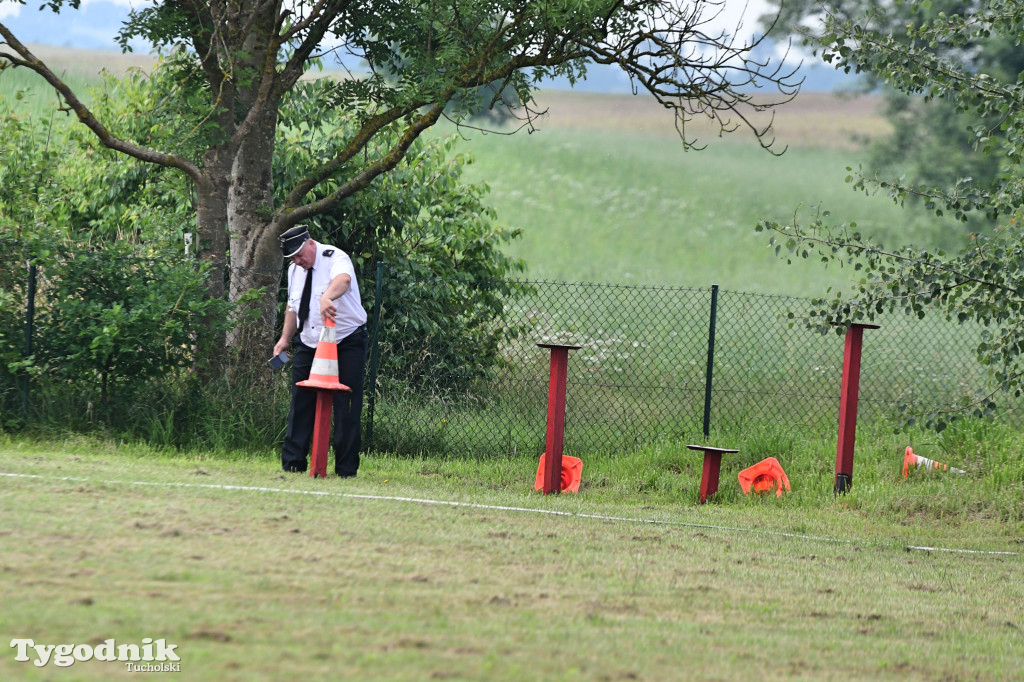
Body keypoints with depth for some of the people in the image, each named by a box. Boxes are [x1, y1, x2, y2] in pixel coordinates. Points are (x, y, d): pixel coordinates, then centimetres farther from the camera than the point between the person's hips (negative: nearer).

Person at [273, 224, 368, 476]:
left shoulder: (335, 258, -15)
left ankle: (346, 470, -3)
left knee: (346, 408, -7)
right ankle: (292, 464, 6)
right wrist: (285, 338, 15)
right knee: (301, 406, 3)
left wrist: (328, 296, -60)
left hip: (346, 343, -6)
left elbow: (343, 279, -40)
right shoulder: (294, 269, 9)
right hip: (308, 344, 6)